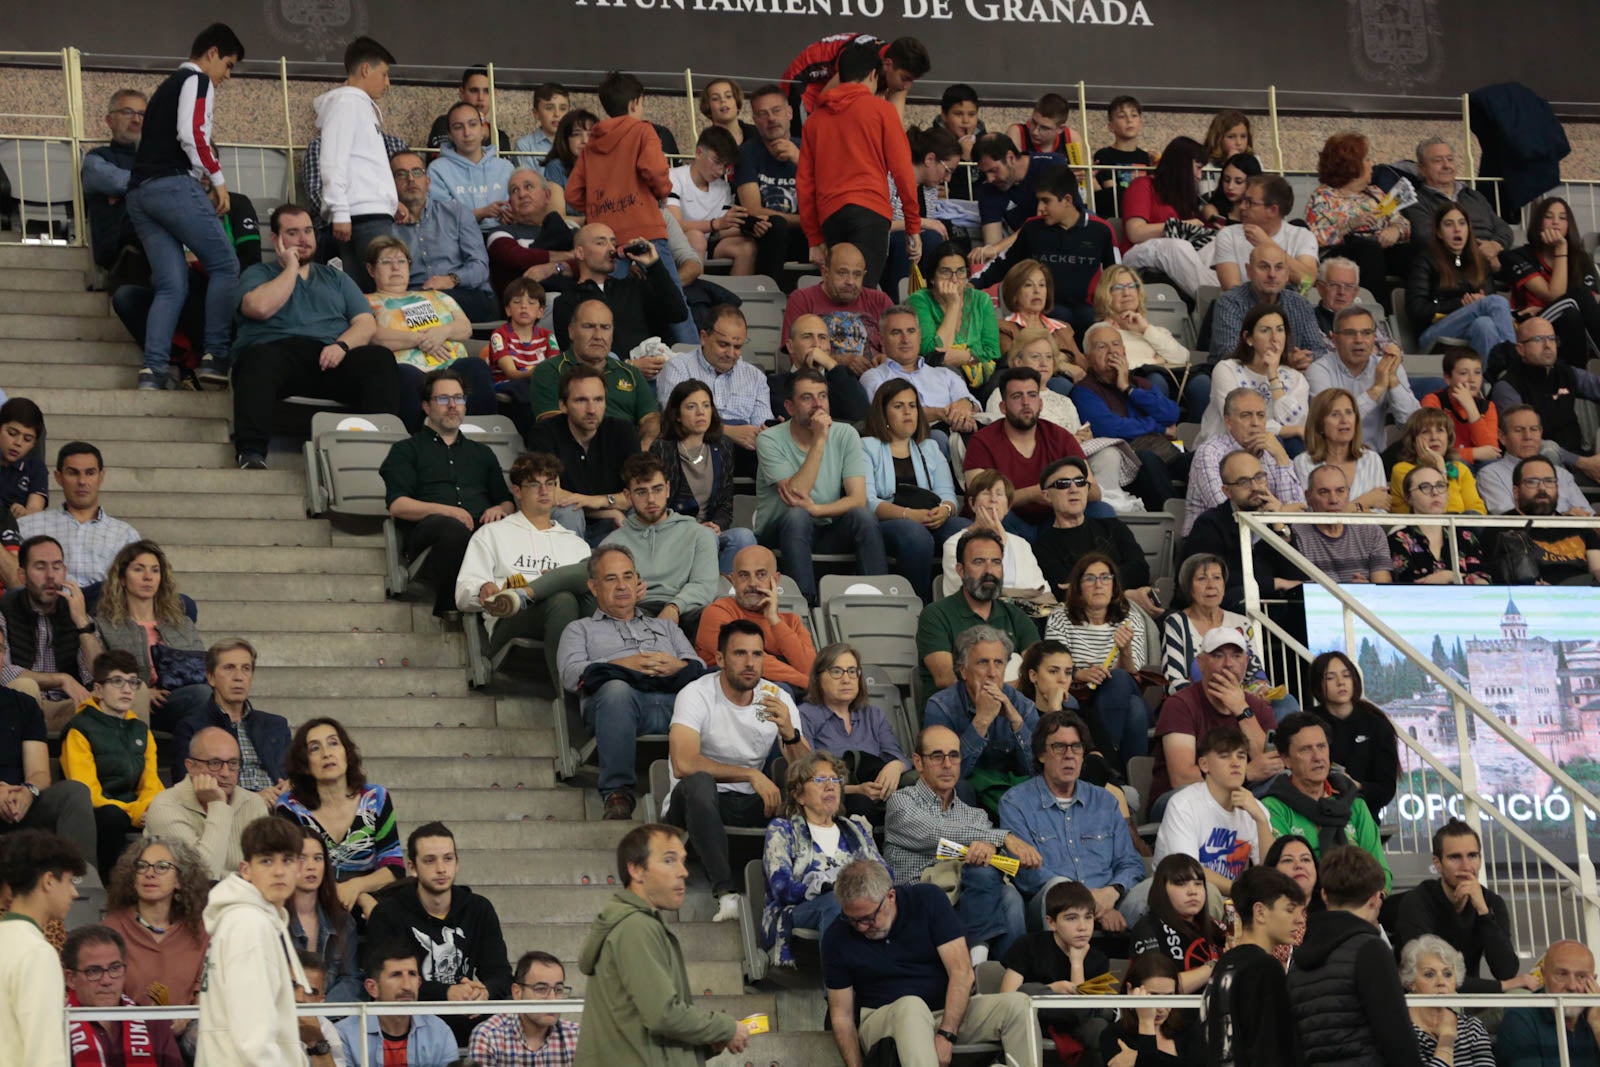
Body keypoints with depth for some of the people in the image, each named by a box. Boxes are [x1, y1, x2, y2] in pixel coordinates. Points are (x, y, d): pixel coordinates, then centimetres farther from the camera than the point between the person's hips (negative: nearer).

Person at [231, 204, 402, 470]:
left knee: (380, 359, -29)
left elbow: (366, 324, 16)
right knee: (258, 360, -40)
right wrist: (291, 267, 8)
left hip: (329, 357, 3)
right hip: (279, 351, -3)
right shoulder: (257, 275, 22)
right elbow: (260, 307, -3)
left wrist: (342, 346, -6)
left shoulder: (336, 279, 31)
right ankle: (251, 452, -49)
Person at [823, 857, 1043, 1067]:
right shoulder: (837, 937, -3)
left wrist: (946, 1036, -22)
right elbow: (842, 1014, 0)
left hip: (951, 1013, 2)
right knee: (911, 1006, -38)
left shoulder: (928, 900, -4)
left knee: (1018, 1005, -24)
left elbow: (961, 971, -10)